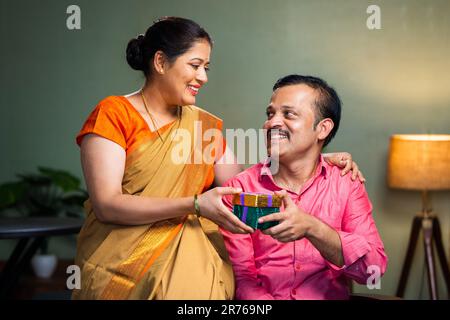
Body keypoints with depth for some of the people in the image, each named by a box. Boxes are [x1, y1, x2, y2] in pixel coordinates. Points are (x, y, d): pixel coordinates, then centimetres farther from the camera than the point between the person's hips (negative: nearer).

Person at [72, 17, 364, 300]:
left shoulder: (204, 125, 9)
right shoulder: (113, 114, -6)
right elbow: (107, 205, -15)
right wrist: (194, 206, -23)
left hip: (193, 272, 4)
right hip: (121, 271, -4)